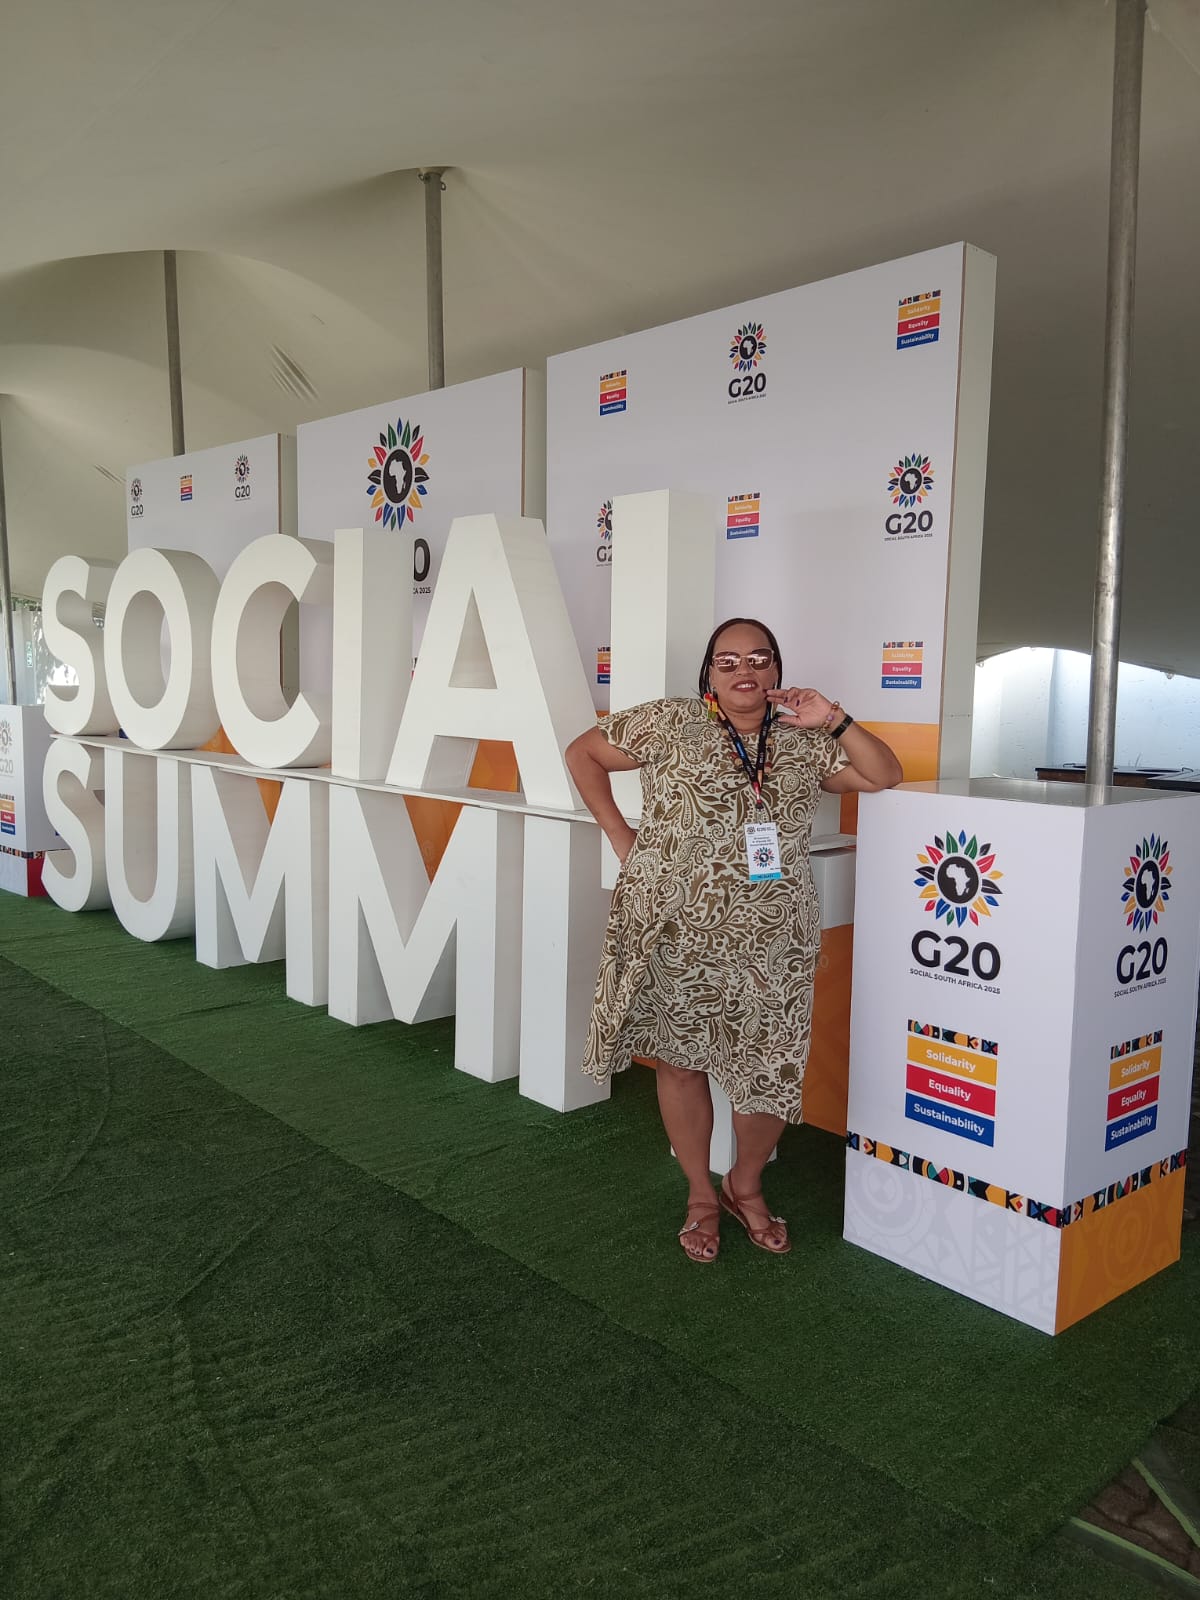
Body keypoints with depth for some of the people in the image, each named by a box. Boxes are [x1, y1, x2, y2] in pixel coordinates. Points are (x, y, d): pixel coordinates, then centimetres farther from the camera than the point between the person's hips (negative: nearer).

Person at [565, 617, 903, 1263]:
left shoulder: (805, 742, 8)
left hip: (769, 945, 2)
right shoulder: (668, 724, -1)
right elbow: (582, 753, 6)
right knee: (681, 1063, 9)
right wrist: (619, 835, 0)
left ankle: (746, 1186, 33)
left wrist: (834, 722, -6)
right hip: (675, 936, -2)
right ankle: (701, 1196, 31)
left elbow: (885, 775, 8)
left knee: (771, 1075, 5)